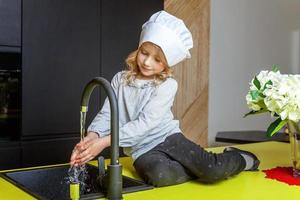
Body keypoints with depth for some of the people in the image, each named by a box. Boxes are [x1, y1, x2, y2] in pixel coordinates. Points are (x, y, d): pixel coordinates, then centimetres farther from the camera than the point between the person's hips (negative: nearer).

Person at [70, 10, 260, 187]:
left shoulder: (167, 85, -10)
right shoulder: (121, 79, 3)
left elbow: (144, 123, -20)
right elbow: (107, 114, -2)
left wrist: (105, 142, -28)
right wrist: (92, 136, -24)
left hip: (169, 137, -1)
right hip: (143, 150, 2)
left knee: (214, 170, -22)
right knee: (161, 175, -35)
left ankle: (240, 159, 14)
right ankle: (199, 168, -6)